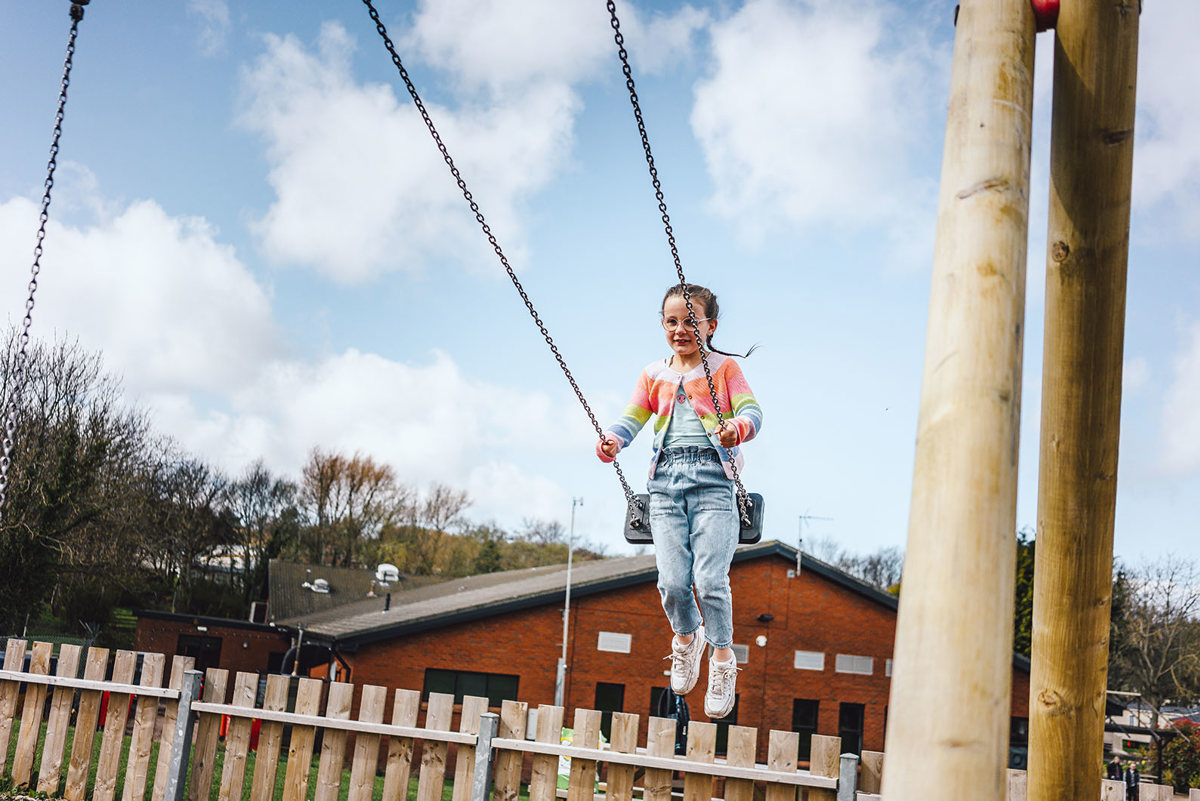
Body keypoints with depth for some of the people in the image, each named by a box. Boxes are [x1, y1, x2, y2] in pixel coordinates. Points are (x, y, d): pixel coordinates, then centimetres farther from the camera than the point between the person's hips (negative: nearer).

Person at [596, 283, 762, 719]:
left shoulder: (725, 367, 10)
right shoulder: (654, 374, 18)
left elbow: (752, 411, -1)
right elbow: (631, 419, 11)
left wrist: (738, 427, -25)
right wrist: (612, 440, -12)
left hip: (713, 479, -3)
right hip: (666, 480, 3)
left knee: (709, 579, -12)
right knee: (672, 582, -5)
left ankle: (722, 659, 11)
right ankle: (687, 637, 27)